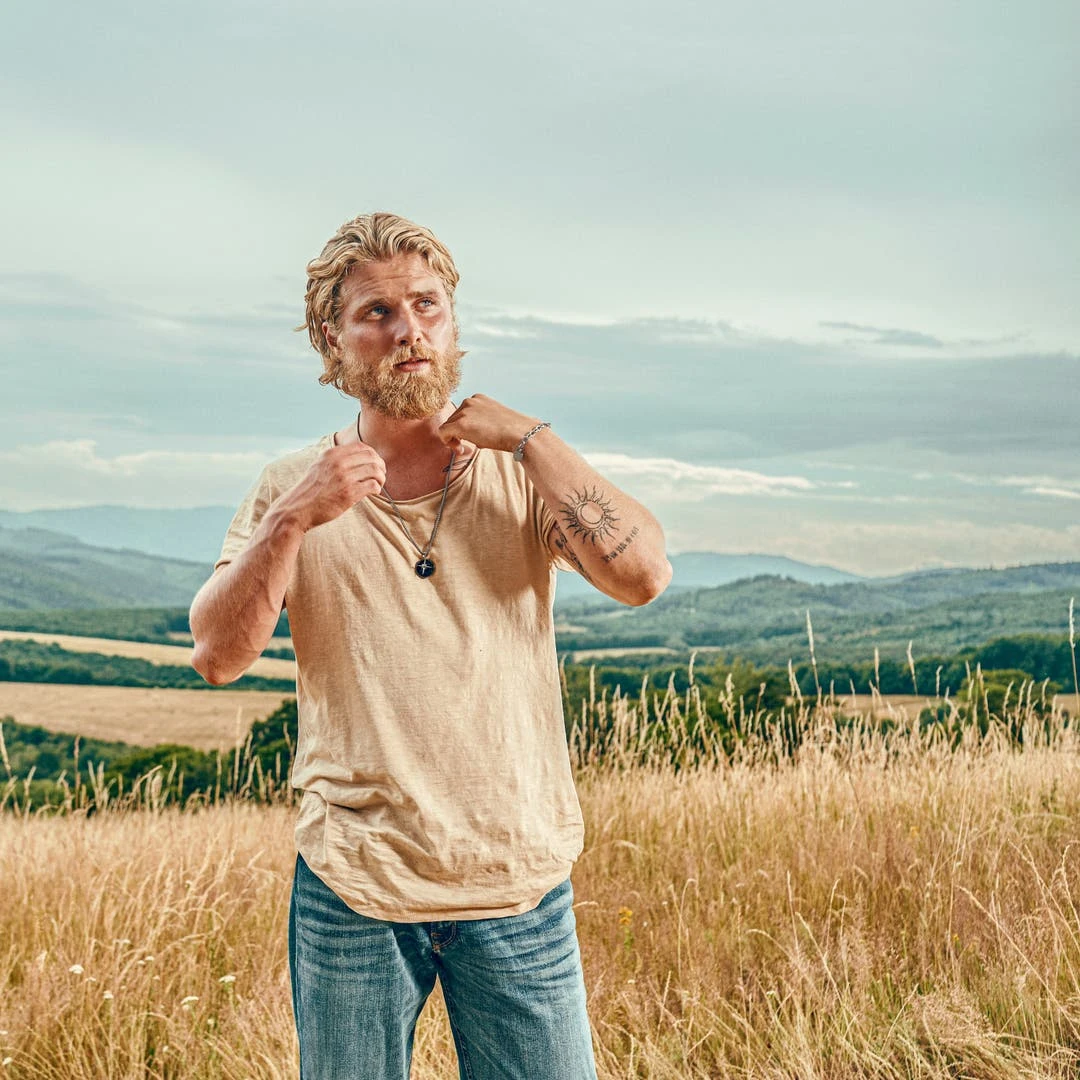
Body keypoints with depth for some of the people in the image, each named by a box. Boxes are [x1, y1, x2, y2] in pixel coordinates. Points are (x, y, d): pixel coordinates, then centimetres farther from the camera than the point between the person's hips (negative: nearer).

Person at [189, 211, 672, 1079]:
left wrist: (526, 436, -13)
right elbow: (218, 658, -4)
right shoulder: (293, 488, 5)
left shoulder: (524, 474, 4)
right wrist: (292, 521, -17)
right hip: (351, 886, 1)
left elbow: (643, 575, -12)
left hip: (518, 887, 0)